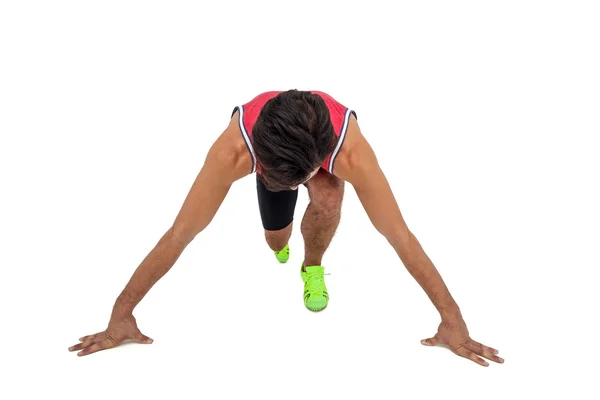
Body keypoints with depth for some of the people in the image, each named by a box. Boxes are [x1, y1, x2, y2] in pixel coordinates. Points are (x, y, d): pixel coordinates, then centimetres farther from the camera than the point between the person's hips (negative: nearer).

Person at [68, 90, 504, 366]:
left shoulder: (350, 150, -46)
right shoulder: (235, 149, -46)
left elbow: (400, 236, -41)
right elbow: (180, 234, -40)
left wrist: (451, 318, -39)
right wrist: (122, 312, -36)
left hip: (326, 149, -1)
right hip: (269, 151, 1)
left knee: (328, 201, -32)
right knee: (276, 240, 7)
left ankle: (313, 267, 0)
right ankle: (284, 247, 46)